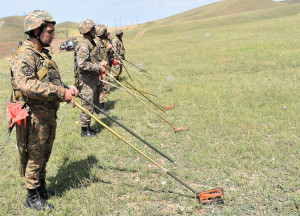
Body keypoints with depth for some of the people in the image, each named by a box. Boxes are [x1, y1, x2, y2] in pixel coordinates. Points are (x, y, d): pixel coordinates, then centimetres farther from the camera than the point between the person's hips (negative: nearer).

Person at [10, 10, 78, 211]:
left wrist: (67, 89, -2)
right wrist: (61, 92, -33)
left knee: (44, 155, 21)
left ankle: (42, 188, 39)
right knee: (34, 157, 5)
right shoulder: (24, 56, -18)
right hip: (34, 117, -9)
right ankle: (33, 197, 20)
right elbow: (26, 85, -33)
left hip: (49, 115, 9)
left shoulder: (44, 54, 13)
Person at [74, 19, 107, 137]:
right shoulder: (83, 45, -18)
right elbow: (82, 64, -27)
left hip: (92, 80, 10)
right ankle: (84, 131, 8)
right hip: (86, 80, -10)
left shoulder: (90, 44, 14)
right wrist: (98, 67, -21)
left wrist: (100, 64, 6)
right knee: (87, 106, -3)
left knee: (91, 104, 16)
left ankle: (88, 127, 27)